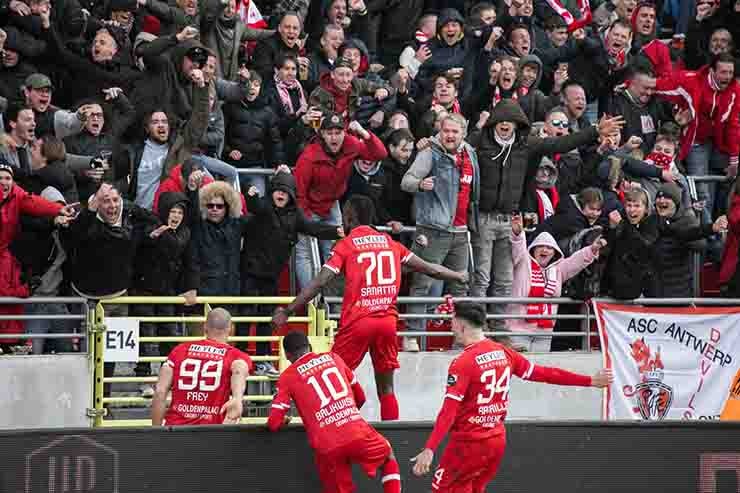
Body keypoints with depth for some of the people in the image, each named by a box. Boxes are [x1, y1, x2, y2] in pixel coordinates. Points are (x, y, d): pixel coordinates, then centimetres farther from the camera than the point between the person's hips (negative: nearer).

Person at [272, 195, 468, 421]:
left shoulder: (346, 245, 0)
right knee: (386, 387, 10)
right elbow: (428, 268, 19)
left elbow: (320, 282, -8)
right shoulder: (389, 243, 13)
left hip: (357, 321, -4)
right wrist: (458, 277, 35)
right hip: (387, 320, 4)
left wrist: (288, 311, -8)